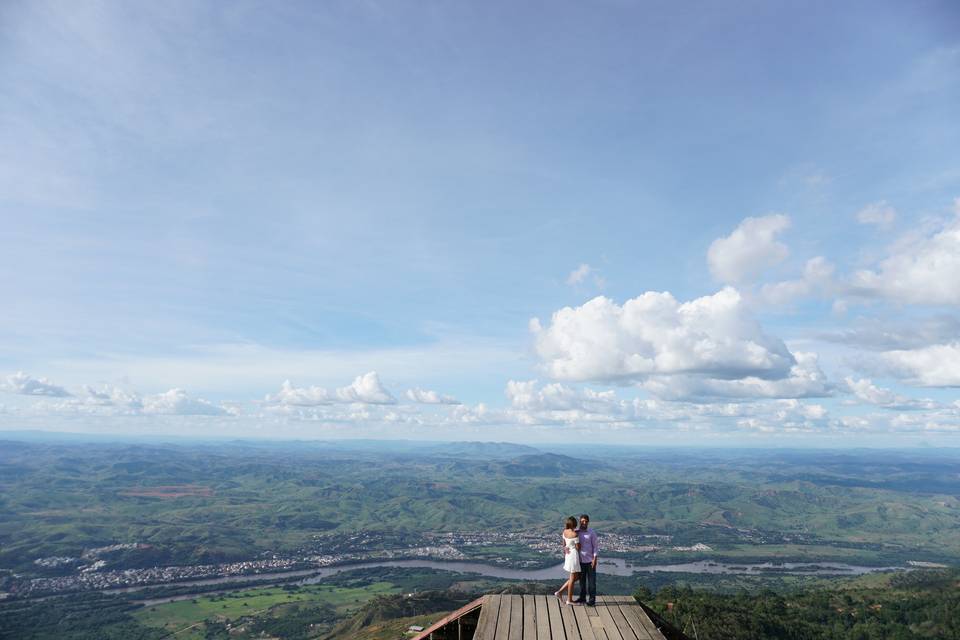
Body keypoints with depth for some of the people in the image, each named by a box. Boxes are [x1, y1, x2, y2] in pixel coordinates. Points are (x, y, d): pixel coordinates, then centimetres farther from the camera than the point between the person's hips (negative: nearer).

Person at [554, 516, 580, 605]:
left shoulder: (565, 532, 4)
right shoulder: (574, 534, -19)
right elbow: (578, 547, -12)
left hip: (568, 555, 8)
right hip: (574, 555, -8)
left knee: (576, 577, 19)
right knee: (573, 578, 4)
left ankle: (559, 591, 16)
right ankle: (569, 600, 12)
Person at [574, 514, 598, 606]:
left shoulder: (592, 533, -9)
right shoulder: (576, 532, 0)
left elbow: (596, 546, -7)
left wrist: (594, 559, -13)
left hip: (590, 561, -4)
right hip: (581, 561, 4)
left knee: (591, 581, 2)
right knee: (582, 580, 13)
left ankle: (592, 600, 9)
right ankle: (582, 597, 24)